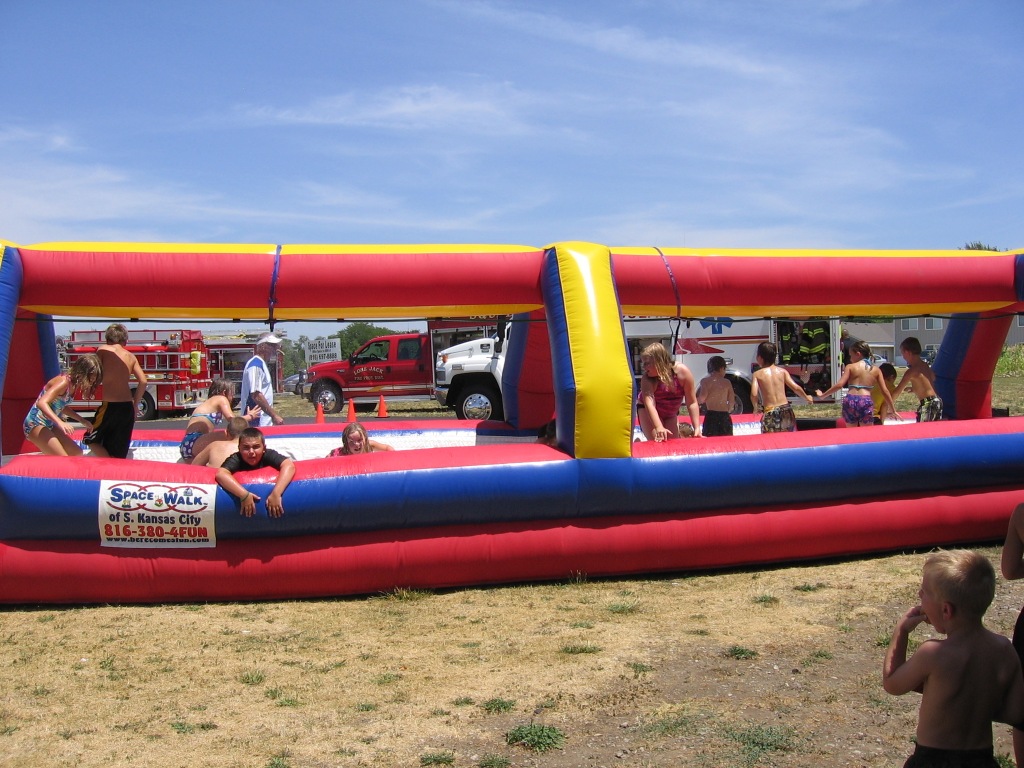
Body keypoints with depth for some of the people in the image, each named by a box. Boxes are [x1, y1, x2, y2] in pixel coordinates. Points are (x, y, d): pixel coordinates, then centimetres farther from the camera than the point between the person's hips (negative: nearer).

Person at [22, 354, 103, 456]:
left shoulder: (74, 384, 4)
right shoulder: (64, 382, -23)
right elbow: (42, 403, -37)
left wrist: (82, 420, 19)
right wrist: (60, 423, -47)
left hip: (49, 425, 10)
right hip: (35, 424, -10)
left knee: (77, 453, 10)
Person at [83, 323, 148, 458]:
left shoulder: (103, 350, -1)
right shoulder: (131, 356, 10)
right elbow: (143, 381, 7)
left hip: (110, 406, -5)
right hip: (128, 407, 5)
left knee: (91, 439, 13)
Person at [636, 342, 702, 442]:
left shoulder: (682, 371, -28)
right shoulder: (647, 379, -32)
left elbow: (692, 403, -21)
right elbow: (649, 403, -45)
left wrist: (697, 428, -26)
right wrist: (659, 427, -61)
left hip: (670, 413, 3)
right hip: (647, 410, -3)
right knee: (656, 442, -20)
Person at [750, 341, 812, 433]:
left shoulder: (757, 374, 0)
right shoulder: (782, 371, 7)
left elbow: (754, 394, -13)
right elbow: (796, 388, 1)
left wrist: (756, 407, 6)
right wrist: (806, 397, 20)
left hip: (769, 413, -3)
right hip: (786, 410, 3)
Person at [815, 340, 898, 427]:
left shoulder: (850, 367, 6)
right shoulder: (876, 370, 12)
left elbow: (839, 385, -6)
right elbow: (885, 391, 10)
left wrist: (823, 395, 3)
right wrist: (893, 410, 17)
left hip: (850, 401, 0)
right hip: (866, 402, 0)